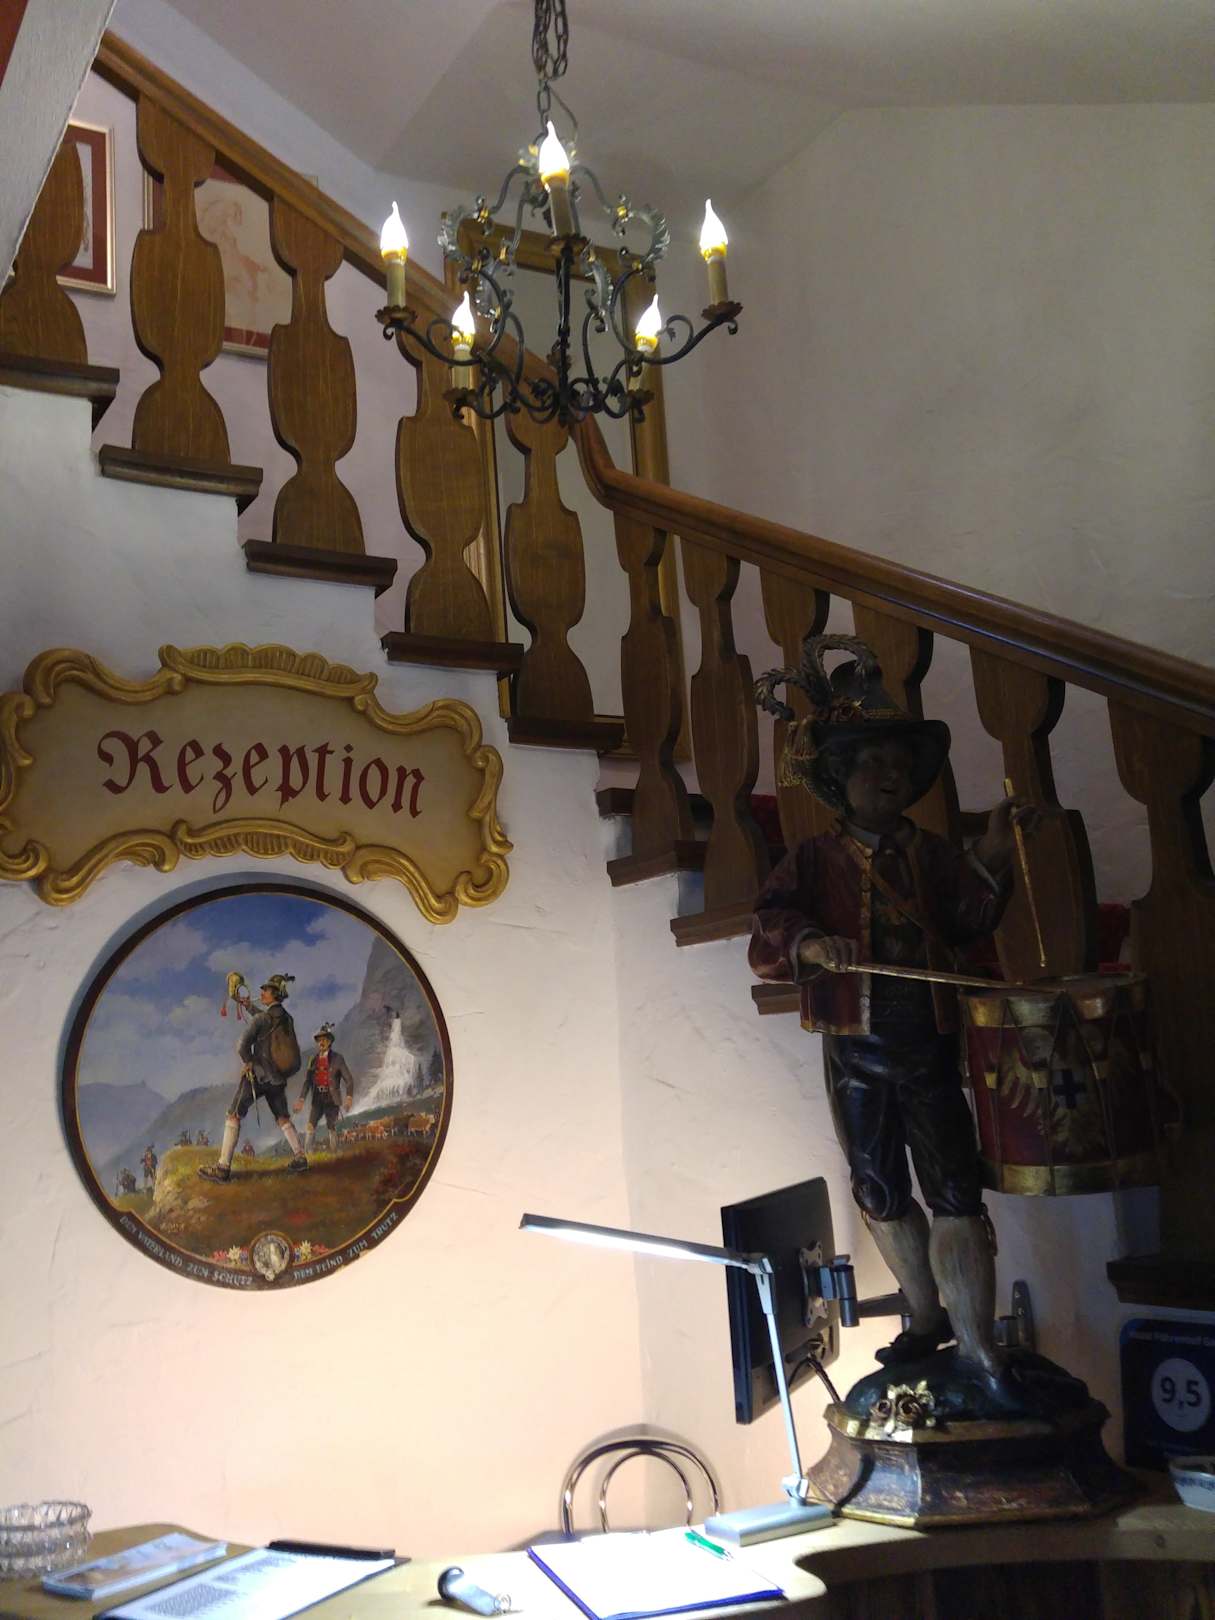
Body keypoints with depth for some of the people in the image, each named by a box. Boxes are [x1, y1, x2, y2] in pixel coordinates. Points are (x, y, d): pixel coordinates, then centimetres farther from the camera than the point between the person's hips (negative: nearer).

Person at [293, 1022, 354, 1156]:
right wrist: (301, 1099, -2)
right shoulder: (313, 1059, 8)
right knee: (310, 1126, -9)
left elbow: (349, 1079, -7)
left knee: (332, 1128, -6)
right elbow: (307, 1081, 9)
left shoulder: (337, 1058, -4)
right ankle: (306, 1155, -10)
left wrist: (349, 1098, -21)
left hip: (332, 1098, -3)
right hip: (318, 1099, 3)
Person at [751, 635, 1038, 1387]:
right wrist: (806, 942, -30)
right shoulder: (813, 860, 3)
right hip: (856, 1053, 1)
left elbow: (970, 922, -3)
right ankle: (927, 1316, 31)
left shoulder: (933, 854, 8)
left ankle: (978, 1344, -1)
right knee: (881, 1192, 12)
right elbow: (768, 927, -10)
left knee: (954, 1189, -6)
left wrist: (992, 859, -15)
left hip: (929, 1048, 0)